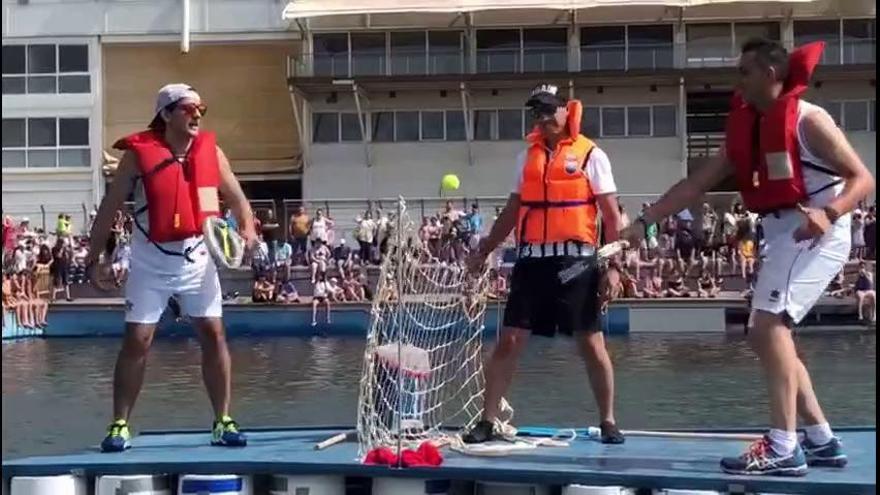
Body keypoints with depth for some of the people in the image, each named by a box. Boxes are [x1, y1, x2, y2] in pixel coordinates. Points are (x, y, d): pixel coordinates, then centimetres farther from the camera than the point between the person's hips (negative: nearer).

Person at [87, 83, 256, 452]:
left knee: (214, 335, -1)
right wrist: (95, 256, -1)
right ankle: (119, 425, 7)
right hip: (151, 263, -3)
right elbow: (109, 208, -1)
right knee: (137, 341, -3)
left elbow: (237, 199, 9)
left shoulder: (211, 152, 2)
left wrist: (248, 229, -11)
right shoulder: (138, 153, -8)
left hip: (198, 260, 3)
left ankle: (223, 422, 9)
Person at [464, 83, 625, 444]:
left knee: (591, 342, 2)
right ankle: (487, 421, 4)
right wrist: (484, 250, 16)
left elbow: (611, 215, -1)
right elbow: (513, 210, 21)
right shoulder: (528, 156, 14)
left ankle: (608, 421, 12)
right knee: (510, 341, 0)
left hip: (575, 259, -4)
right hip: (532, 259, 4)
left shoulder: (591, 155, 0)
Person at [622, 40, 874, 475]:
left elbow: (862, 178, -14)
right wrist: (644, 220, 8)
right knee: (765, 335, 12)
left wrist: (828, 212, -33)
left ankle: (783, 448, -26)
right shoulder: (747, 130, 13)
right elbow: (696, 184, 14)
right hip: (781, 235, 10)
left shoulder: (807, 119, -11)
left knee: (770, 324, -22)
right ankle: (822, 441, 19)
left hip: (815, 233, -9)